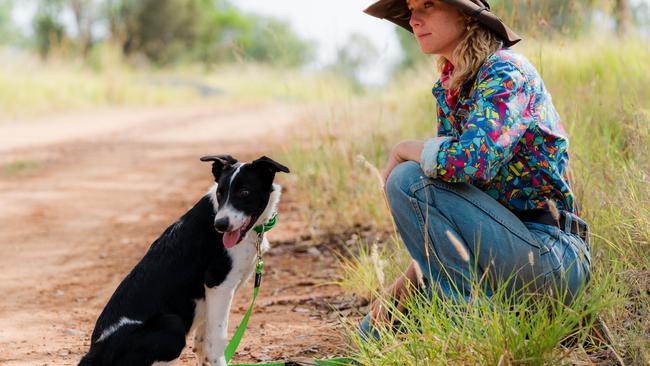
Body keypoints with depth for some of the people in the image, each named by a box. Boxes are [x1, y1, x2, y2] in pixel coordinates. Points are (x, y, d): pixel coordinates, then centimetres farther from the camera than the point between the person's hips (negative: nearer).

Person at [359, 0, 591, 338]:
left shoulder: (505, 73, -15)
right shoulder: (448, 85, 11)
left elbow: (471, 161, -33)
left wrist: (403, 150, -13)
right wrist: (410, 277, 3)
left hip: (551, 257, -9)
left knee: (407, 180, -21)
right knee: (375, 331, 7)